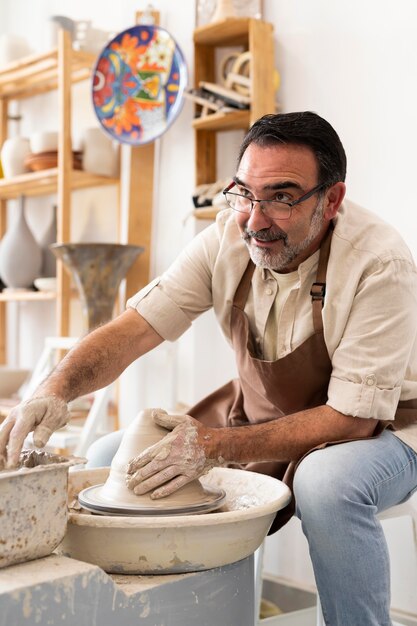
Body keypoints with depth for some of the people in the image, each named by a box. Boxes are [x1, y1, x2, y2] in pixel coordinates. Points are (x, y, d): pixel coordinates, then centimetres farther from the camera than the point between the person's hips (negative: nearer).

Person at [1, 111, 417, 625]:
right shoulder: (228, 239, -14)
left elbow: (352, 418, -28)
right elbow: (134, 328, -15)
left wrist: (216, 446, -36)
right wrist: (56, 389, -34)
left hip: (375, 427, -4)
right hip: (257, 414, 5)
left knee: (327, 482, -38)